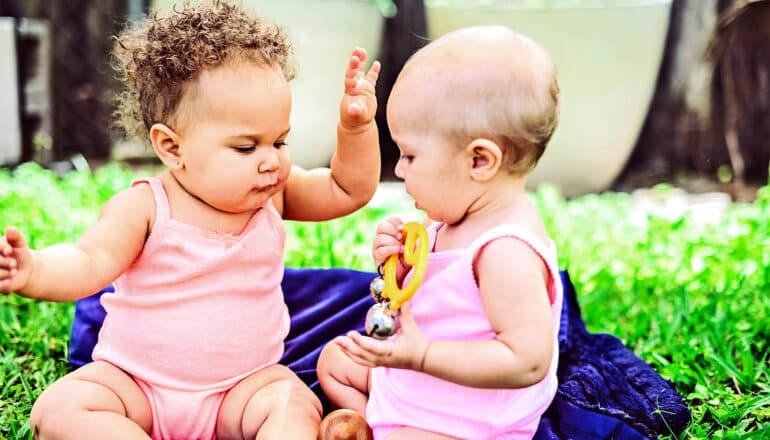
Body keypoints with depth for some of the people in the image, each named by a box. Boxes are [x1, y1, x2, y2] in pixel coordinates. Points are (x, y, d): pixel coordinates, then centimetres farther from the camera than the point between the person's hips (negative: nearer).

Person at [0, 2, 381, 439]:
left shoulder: (274, 194, -3)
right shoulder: (145, 207, -16)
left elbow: (349, 190, 3)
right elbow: (89, 263, -26)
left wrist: (357, 127, -13)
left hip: (244, 383, 2)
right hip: (135, 382, -1)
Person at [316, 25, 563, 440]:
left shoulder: (506, 251, -32)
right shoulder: (453, 222, -2)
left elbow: (528, 361, -34)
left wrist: (419, 354, -36)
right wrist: (402, 263, -10)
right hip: (415, 375, 10)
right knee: (333, 358, 22)